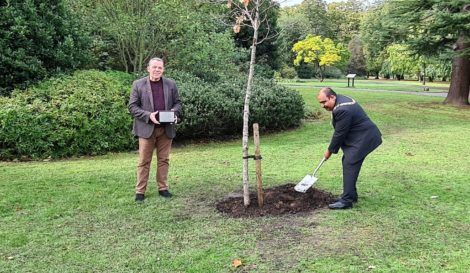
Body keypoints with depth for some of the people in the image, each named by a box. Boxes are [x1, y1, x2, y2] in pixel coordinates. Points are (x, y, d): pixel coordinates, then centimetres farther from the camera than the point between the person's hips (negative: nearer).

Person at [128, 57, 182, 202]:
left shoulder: (171, 84, 8)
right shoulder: (138, 84, 1)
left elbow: (178, 102, 12)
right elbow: (132, 106, -2)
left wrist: (174, 112, -10)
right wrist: (148, 115, -16)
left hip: (166, 129, 2)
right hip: (146, 128, -2)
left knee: (164, 160, 9)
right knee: (144, 161, 2)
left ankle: (163, 188, 20)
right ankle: (140, 191, 9)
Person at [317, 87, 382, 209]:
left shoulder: (342, 110, -27)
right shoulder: (340, 100, 6)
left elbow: (339, 134, -20)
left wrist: (330, 150, -7)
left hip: (363, 138, -11)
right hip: (359, 136, 11)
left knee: (349, 165, -12)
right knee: (347, 162, 14)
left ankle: (346, 201, -8)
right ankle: (351, 195, 24)